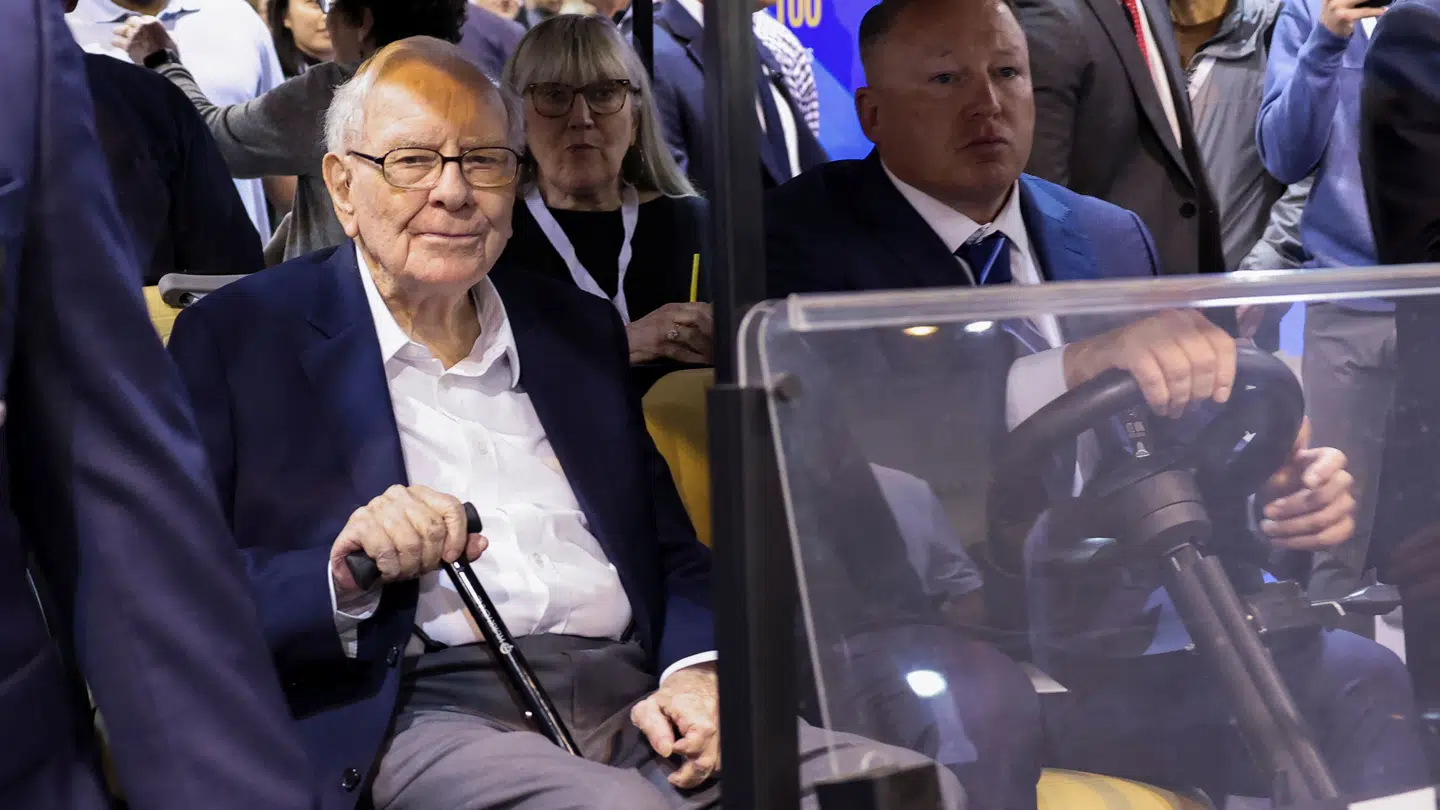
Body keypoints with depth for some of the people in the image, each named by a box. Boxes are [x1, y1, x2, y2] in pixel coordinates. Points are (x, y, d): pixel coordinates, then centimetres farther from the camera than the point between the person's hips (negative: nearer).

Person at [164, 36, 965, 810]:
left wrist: (696, 670, -3)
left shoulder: (582, 328, 21)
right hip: (425, 711, -5)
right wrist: (340, 576, -19)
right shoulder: (238, 338, 6)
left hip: (634, 698, 5)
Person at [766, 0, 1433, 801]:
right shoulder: (808, 235, -3)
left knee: (1360, 677, -16)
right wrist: (1072, 368, -34)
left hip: (1116, 628, 5)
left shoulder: (1114, 236, 14)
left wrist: (1279, 489, -8)